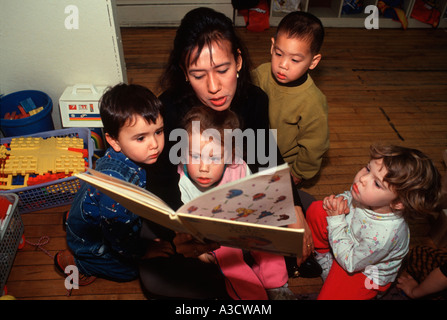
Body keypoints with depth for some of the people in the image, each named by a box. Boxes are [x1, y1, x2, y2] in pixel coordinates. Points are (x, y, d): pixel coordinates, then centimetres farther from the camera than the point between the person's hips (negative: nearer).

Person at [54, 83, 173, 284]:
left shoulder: (130, 157, -18)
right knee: (131, 269, 5)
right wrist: (143, 251, -18)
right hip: (90, 240, -6)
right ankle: (74, 261, 14)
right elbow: (118, 233, -31)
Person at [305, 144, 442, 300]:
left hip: (366, 272, -5)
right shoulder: (365, 195, -25)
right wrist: (337, 201, -21)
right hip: (349, 237, 6)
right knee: (316, 210, -7)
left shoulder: (383, 235, -41)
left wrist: (336, 220, -26)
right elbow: (348, 196, 2)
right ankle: (322, 256, 16)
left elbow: (350, 263, -25)